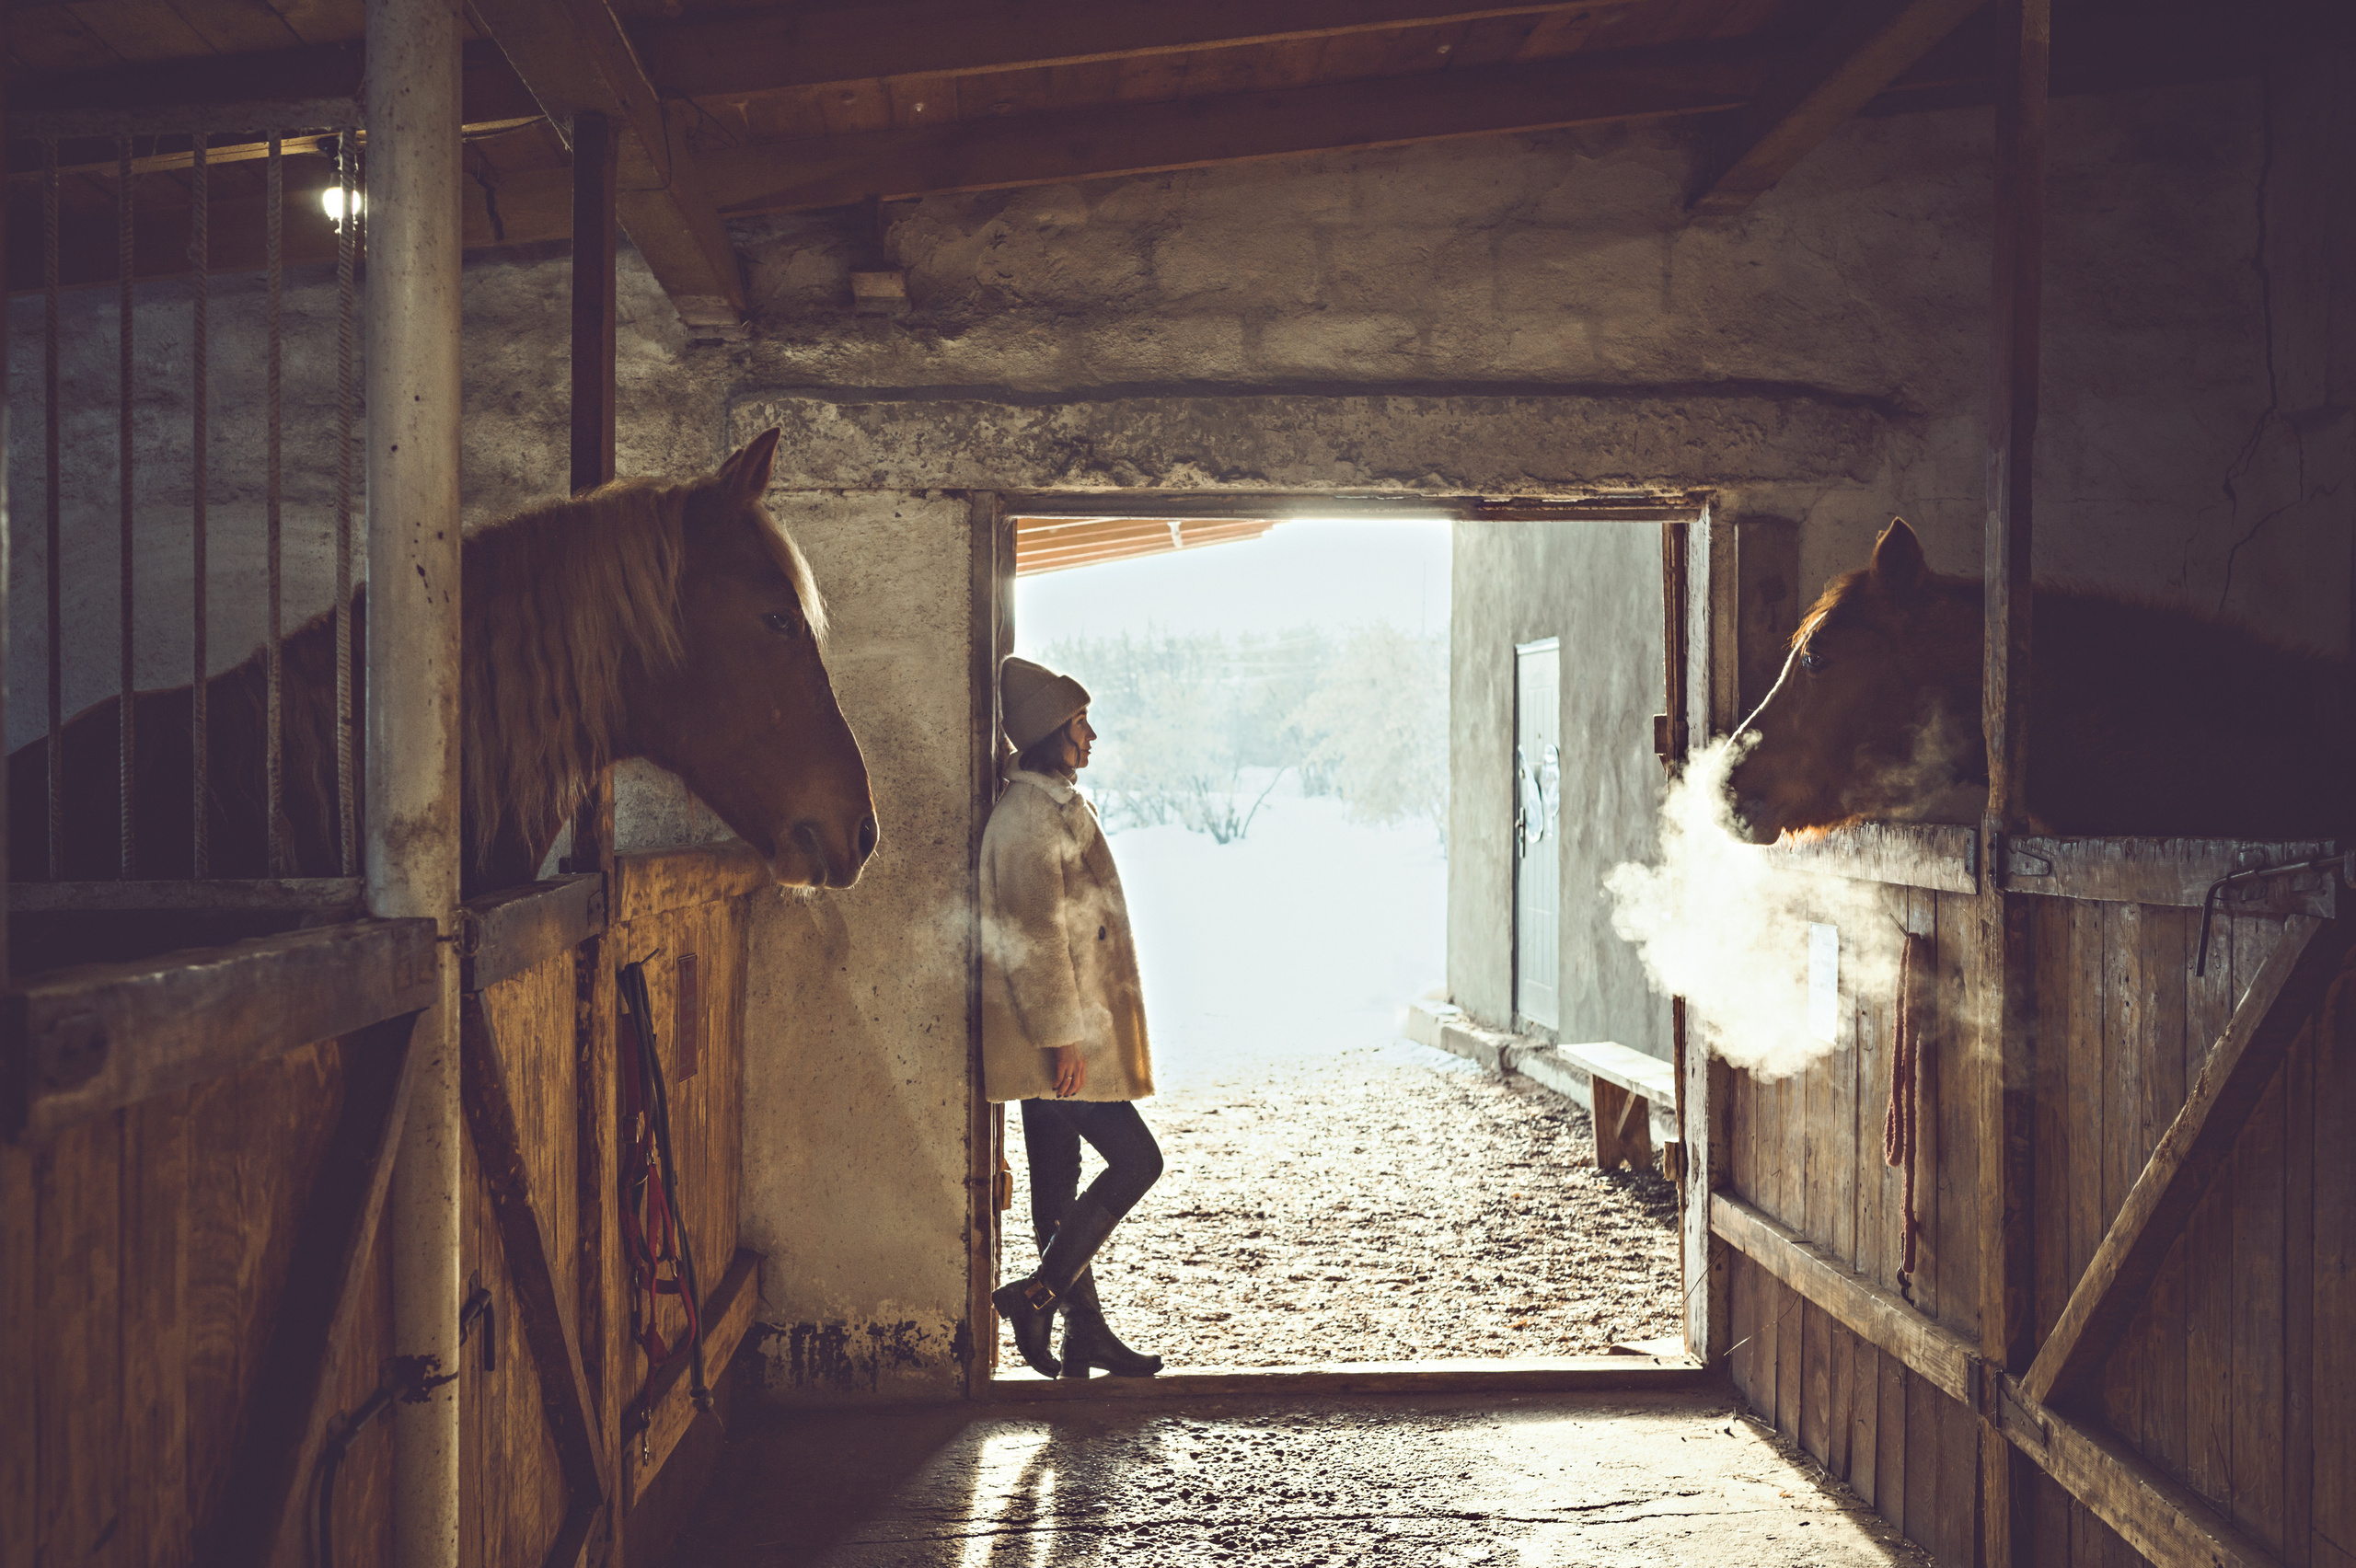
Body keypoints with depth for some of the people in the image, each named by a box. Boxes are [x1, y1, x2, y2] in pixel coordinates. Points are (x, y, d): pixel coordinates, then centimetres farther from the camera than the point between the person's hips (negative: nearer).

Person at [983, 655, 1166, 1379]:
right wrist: (1062, 1038, -21)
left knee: (1059, 1183, 12)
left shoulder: (1055, 806, 16)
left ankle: (1086, 1332, 19)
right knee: (1135, 1159, -6)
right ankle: (1037, 1293, -3)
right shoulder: (1030, 817, -16)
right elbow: (1034, 939, -21)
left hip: (1054, 1033, 10)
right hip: (1055, 1030, -10)